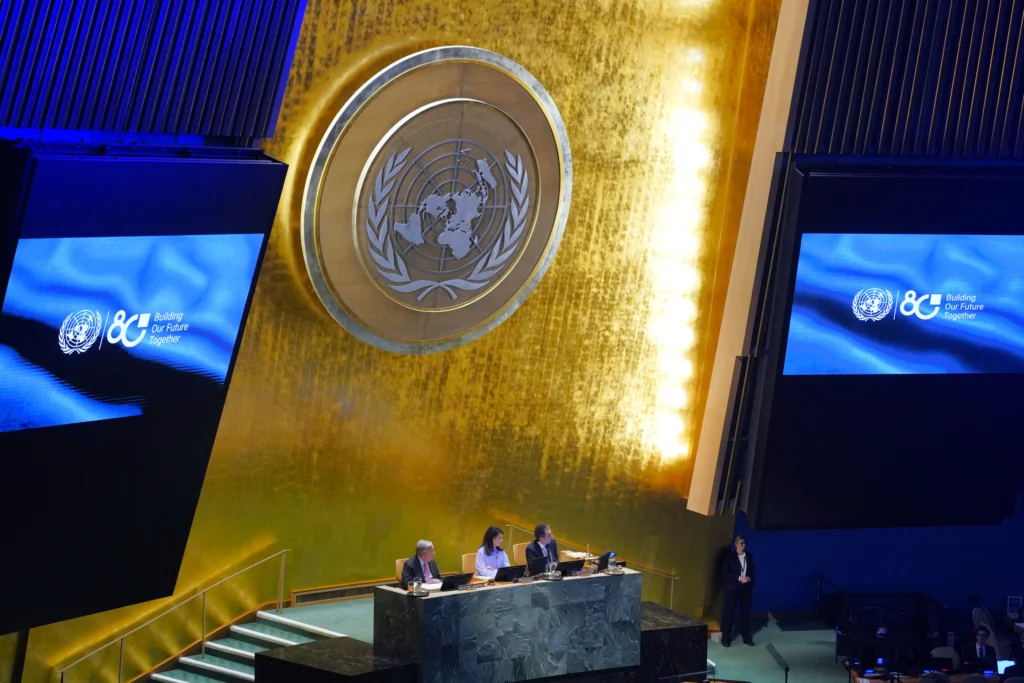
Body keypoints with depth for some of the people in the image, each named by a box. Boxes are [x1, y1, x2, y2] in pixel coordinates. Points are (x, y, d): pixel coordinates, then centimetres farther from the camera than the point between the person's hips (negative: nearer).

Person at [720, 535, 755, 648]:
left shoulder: (749, 556, 7)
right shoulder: (730, 557, -5)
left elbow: (752, 571, 13)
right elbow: (725, 573, -9)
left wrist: (750, 578, -9)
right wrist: (739, 578, -18)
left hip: (746, 587, 4)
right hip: (732, 588, -4)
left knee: (745, 611, 5)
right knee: (729, 612, -2)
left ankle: (746, 637, 13)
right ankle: (726, 637, 4)